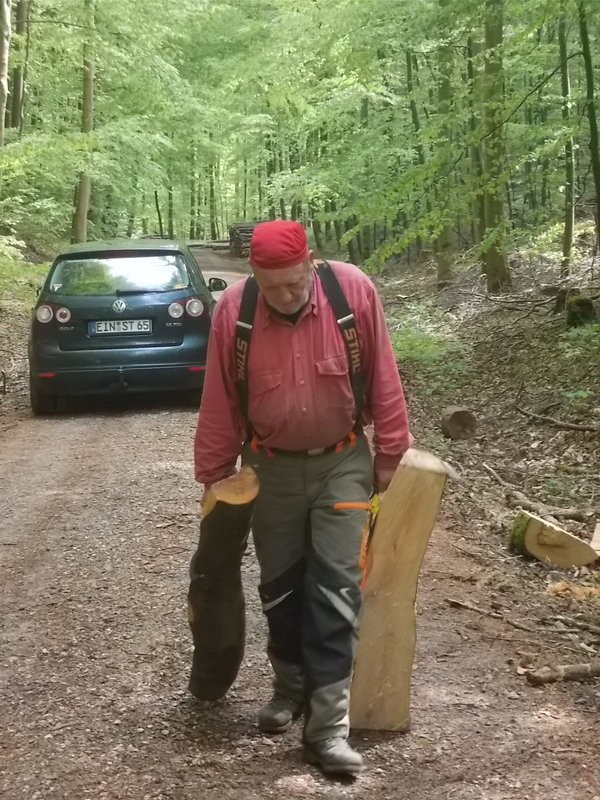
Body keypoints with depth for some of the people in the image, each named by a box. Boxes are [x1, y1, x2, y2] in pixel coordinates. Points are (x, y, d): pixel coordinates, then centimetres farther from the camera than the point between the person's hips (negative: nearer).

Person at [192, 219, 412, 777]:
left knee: (335, 587, -6)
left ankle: (327, 724, -3)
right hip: (271, 467, 2)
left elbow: (382, 378, -7)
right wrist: (214, 476, 1)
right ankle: (290, 685, 34)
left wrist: (389, 453, -2)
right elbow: (219, 402, -5)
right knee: (280, 585, 12)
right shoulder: (232, 309, -15)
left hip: (342, 462, -1)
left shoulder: (354, 291, -17)